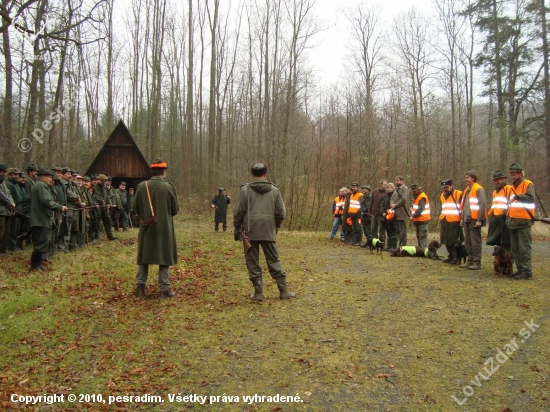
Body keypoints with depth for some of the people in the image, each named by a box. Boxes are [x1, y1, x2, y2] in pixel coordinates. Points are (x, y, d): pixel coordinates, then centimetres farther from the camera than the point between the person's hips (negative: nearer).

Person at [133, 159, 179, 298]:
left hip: (146, 227, 2)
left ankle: (140, 287, 18)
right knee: (164, 257, 6)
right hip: (164, 228, -2)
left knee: (143, 257, 15)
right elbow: (175, 209, -3)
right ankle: (164, 289, 10)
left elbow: (134, 206, 2)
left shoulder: (141, 186, -4)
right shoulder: (169, 187, -10)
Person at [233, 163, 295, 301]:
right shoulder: (274, 190, 4)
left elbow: (238, 212, -3)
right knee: (274, 261, 11)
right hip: (269, 232, 2)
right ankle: (284, 291, 13)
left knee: (253, 263, 7)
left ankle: (258, 293, 8)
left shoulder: (245, 189, -2)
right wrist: (275, 226, 19)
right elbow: (281, 213, 3)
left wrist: (237, 229, 10)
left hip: (250, 232, -2)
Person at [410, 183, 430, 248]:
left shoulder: (422, 197, -16)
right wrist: (412, 209, 6)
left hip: (423, 220, -10)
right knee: (418, 236, 17)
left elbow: (420, 209, -24)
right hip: (418, 220, 10)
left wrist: (413, 216, -20)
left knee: (422, 236, -11)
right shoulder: (416, 197, 15)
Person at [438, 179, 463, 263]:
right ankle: (451, 256, 20)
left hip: (454, 221, -7)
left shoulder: (458, 194, -5)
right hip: (444, 221, 7)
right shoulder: (442, 196, 18)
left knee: (454, 240, -4)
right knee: (446, 241, 10)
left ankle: (456, 257, 5)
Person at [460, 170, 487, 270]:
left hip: (474, 220, -9)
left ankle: (477, 262, 0)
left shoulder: (479, 189, -9)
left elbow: (483, 204, -16)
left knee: (475, 241, -5)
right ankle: (470, 260, 20)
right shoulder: (467, 190, 19)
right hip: (467, 219, 9)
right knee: (467, 241, 11)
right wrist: (462, 218, 19)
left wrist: (479, 220, -20)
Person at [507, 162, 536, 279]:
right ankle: (520, 269, 18)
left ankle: (527, 271, -2)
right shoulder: (512, 187, 19)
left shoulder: (527, 184, -4)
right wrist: (509, 216, 18)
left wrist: (516, 196, -28)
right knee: (515, 248, 10)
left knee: (524, 247, -7)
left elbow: (531, 198, -20)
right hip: (513, 221, 8)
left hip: (523, 221, -8)